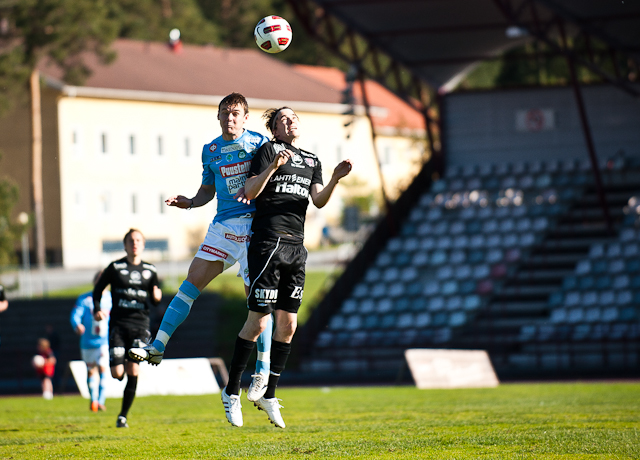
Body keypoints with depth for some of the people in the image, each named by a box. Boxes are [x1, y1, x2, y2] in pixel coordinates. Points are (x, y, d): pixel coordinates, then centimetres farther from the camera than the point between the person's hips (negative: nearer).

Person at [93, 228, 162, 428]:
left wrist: (157, 297, -6)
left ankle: (123, 416, 0)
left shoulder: (150, 270, 10)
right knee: (117, 373, -9)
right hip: (118, 324, -2)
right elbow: (98, 289, 10)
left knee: (133, 372, -10)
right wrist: (97, 309, -7)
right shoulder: (115, 267, 1)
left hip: (140, 325, 2)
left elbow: (154, 300, 18)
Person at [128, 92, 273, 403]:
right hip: (222, 226, 5)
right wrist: (189, 202, 4)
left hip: (252, 227, -5)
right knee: (191, 283, -3)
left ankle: (263, 372, 1)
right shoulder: (210, 150, 14)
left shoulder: (258, 143, -1)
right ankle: (157, 347, -1)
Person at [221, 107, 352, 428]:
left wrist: (335, 179, -10)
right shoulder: (268, 150, 0)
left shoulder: (311, 161, 19)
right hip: (268, 242, -6)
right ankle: (231, 391, 3)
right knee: (258, 321, -8)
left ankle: (268, 394, 12)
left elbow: (319, 201, 7)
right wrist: (273, 166, -22)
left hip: (296, 247, 6)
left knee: (288, 324, 4)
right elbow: (250, 191, -9)